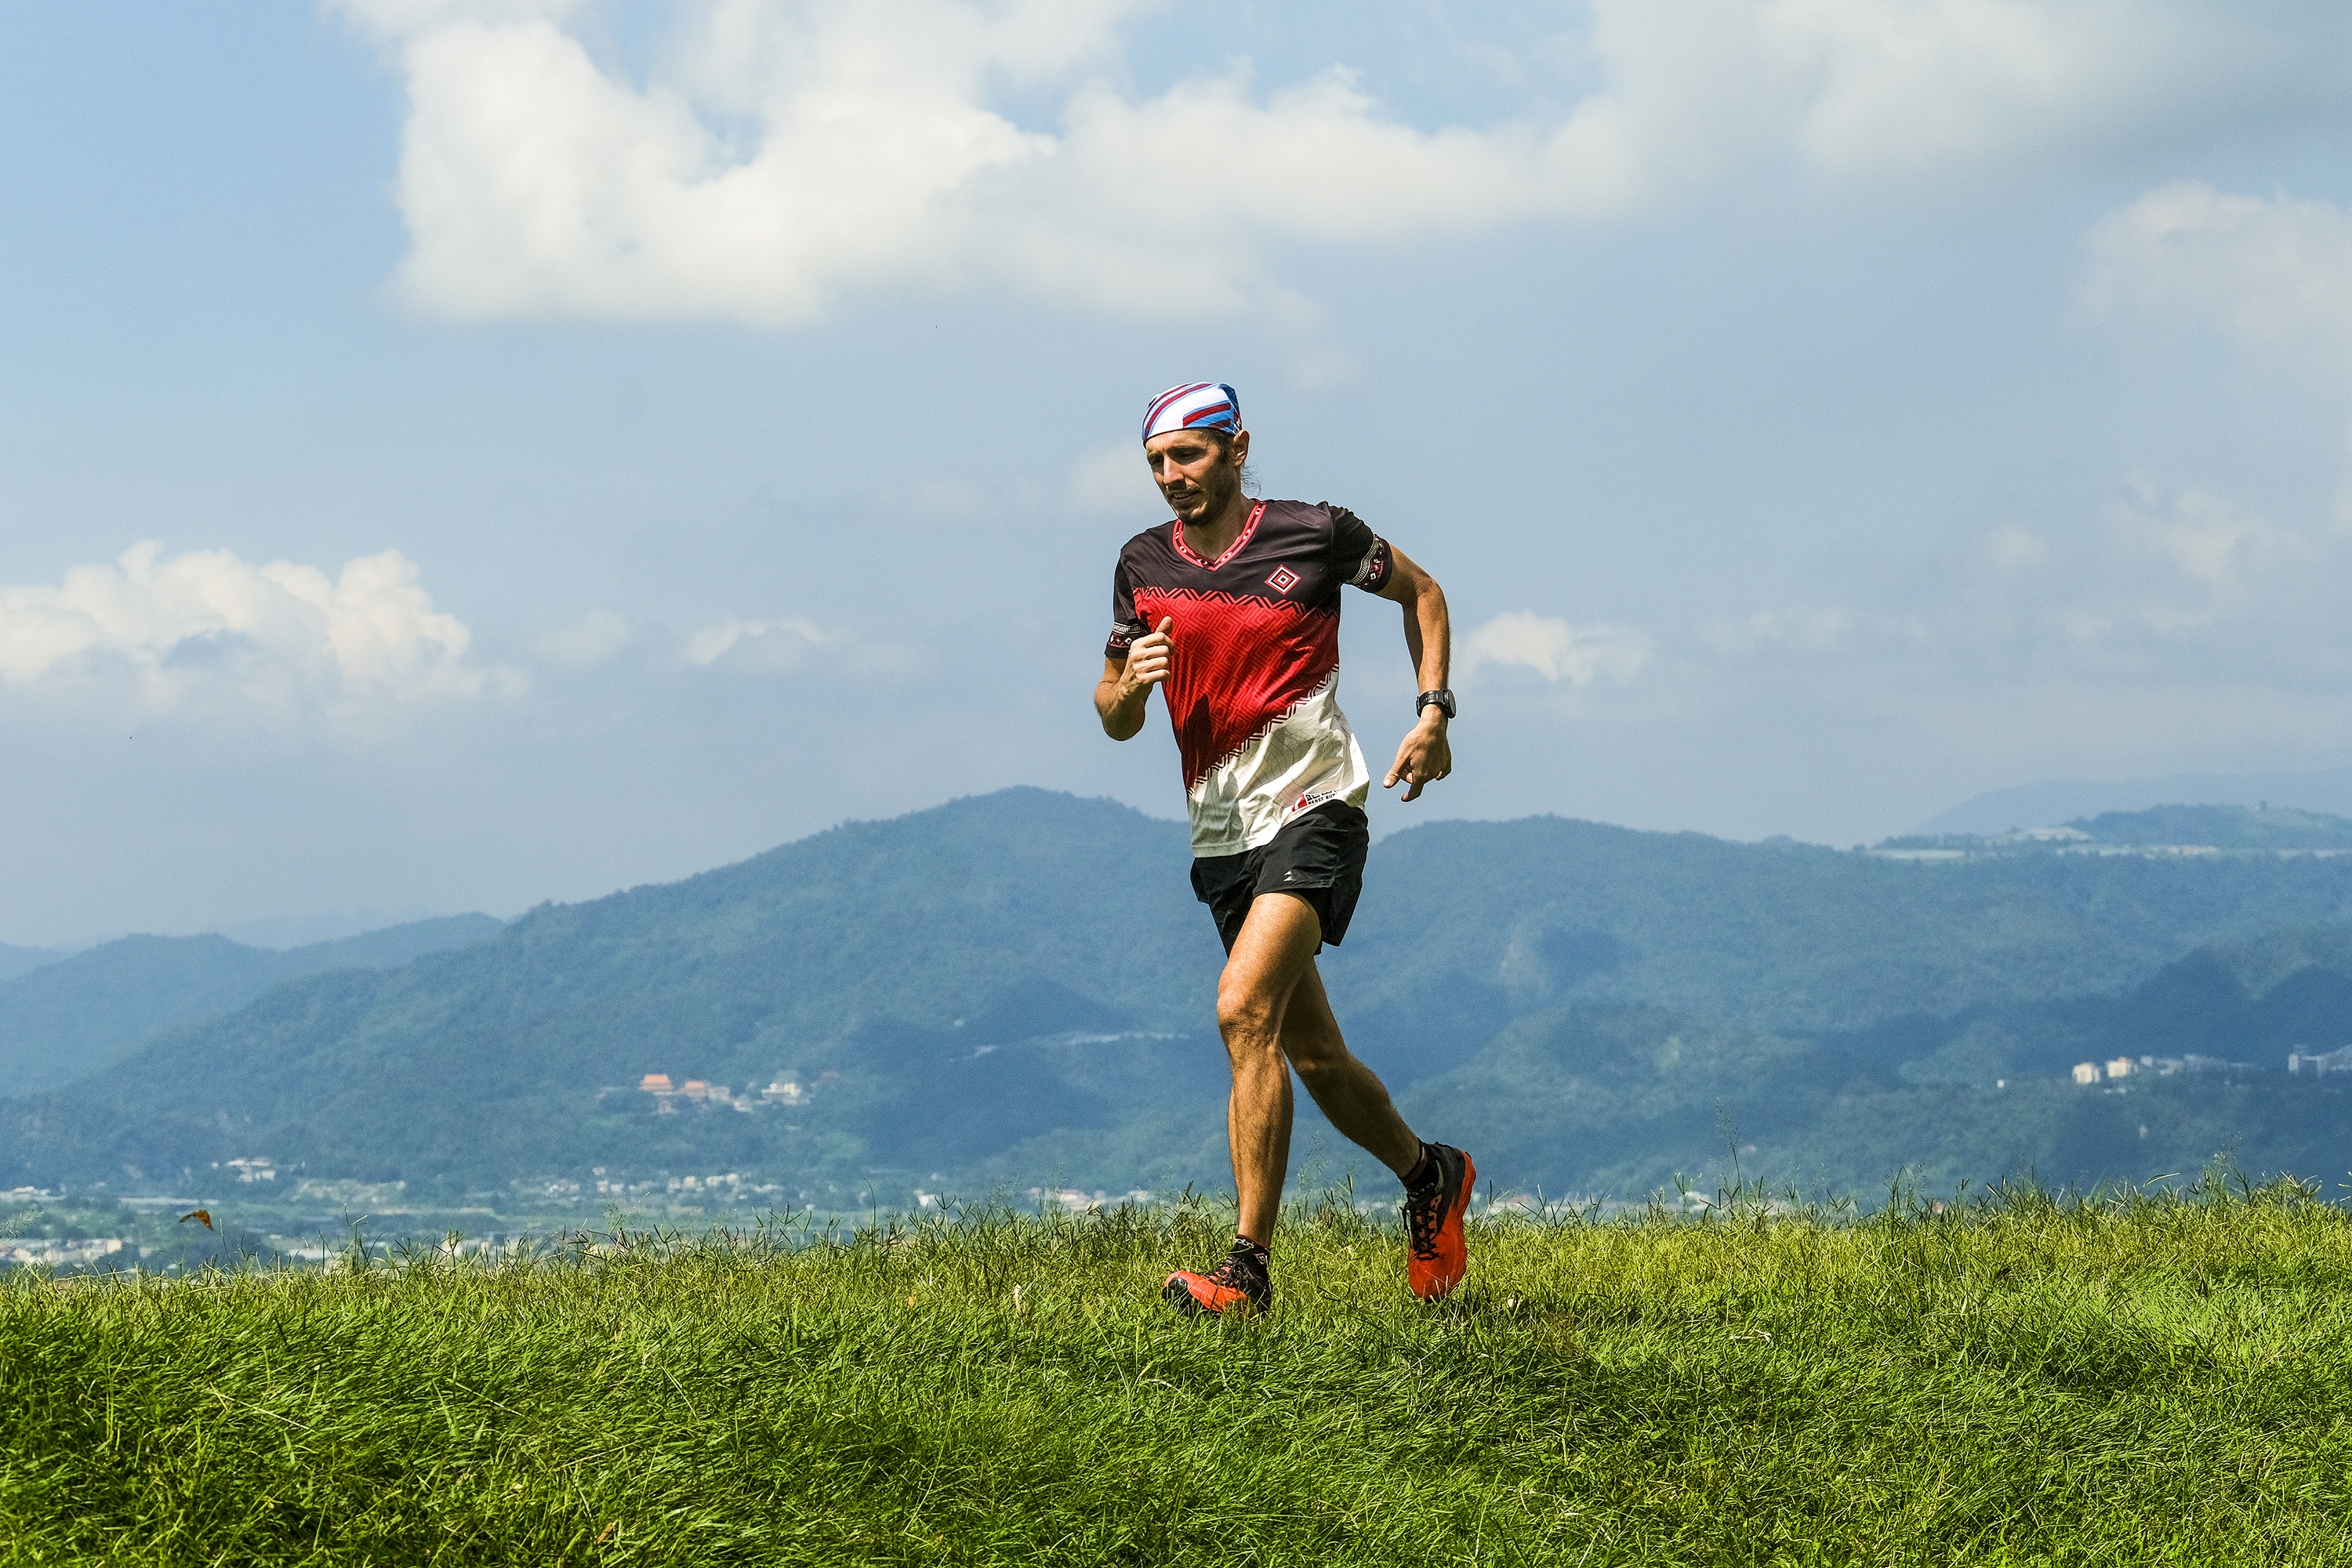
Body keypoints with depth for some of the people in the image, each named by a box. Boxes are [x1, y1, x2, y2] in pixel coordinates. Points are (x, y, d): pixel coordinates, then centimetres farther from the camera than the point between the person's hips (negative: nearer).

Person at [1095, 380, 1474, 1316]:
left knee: (1245, 1008, -24)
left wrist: (1433, 714, 1)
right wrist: (1129, 685, -12)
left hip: (1314, 807, -6)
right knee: (1312, 1053, 13)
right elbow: (1114, 720, 12)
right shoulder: (1143, 565, 6)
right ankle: (1429, 1177, 40)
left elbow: (1421, 591, 11)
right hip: (1222, 834, 6)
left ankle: (1249, 1266, -24)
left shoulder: (1315, 534, -5)